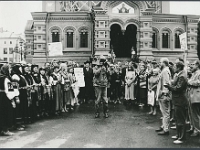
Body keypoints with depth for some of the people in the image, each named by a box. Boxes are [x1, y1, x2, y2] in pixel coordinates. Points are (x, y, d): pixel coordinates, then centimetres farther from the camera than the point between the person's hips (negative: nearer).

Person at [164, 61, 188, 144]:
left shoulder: (182, 77, -19)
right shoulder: (179, 75, 12)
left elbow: (177, 88, -23)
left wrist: (168, 86, -13)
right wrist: (170, 85, 0)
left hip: (180, 101, -10)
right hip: (177, 100, 10)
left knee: (180, 120, -1)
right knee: (177, 119, 19)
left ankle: (181, 138, 7)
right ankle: (178, 135, 32)